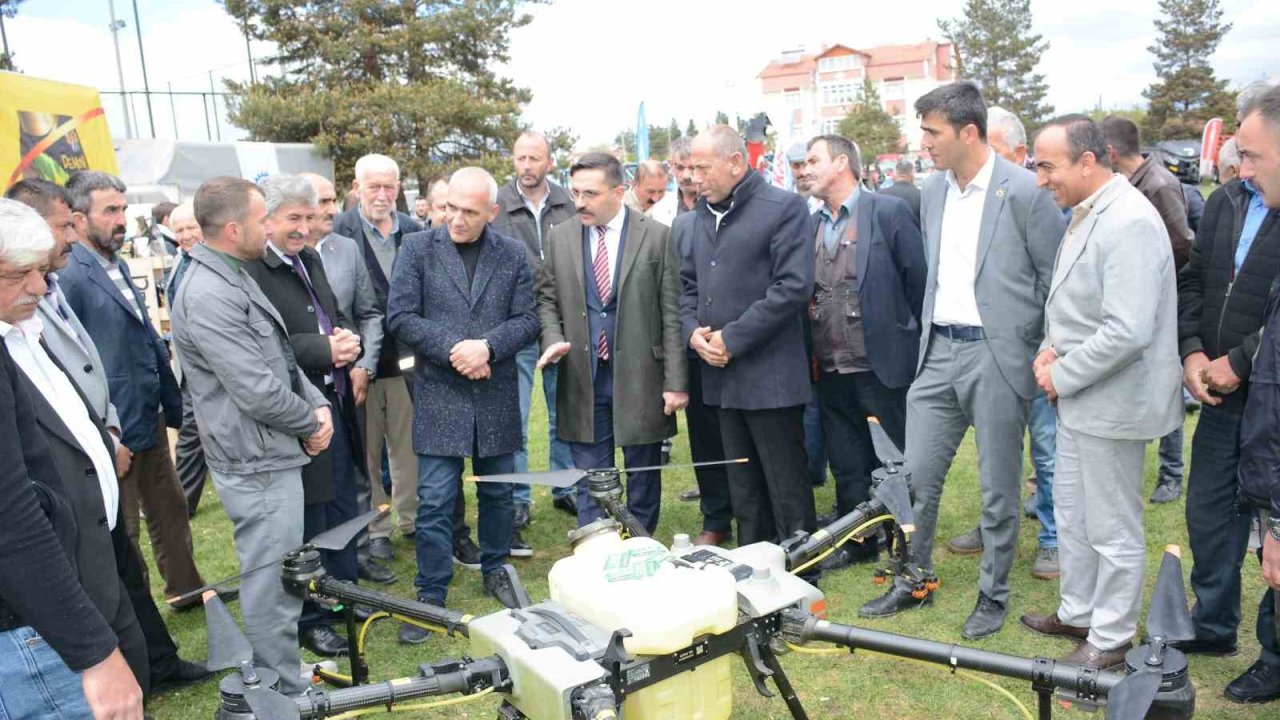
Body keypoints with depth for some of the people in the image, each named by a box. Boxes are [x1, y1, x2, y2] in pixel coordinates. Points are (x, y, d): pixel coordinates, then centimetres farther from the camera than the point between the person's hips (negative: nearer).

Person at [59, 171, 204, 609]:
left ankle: (186, 588, 38)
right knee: (122, 531, 8)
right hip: (115, 432, -8)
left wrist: (174, 406, 11)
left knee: (171, 510, 21)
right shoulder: (68, 277, -18)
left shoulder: (118, 266, 9)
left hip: (150, 420, 8)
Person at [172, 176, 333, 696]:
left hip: (272, 455, 10)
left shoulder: (235, 278, 11)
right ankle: (286, 693, 17)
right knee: (272, 583, 2)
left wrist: (317, 404, 0)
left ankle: (283, 668, 38)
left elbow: (282, 358, 15)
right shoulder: (209, 296, -22)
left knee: (275, 575, 22)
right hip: (257, 463, -10)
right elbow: (258, 392, -24)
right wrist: (310, 424, -8)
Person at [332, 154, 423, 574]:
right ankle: (373, 530, 22)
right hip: (360, 361, -3)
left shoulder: (414, 232, 5)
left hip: (407, 357, 3)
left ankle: (411, 519, 27)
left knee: (408, 446, 13)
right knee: (366, 451, 9)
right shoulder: (338, 232, -6)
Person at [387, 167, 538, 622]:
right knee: (435, 502, 0)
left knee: (497, 493, 15)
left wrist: (487, 346, -17)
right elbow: (402, 317, -5)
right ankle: (431, 595, 14)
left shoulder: (514, 255, 3)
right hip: (439, 394, -2)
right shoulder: (418, 248, -1)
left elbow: (527, 319, 0)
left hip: (496, 396, 2)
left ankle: (495, 570, 35)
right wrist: (452, 350, -15)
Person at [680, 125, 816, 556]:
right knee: (744, 492, 15)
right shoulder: (703, 215, 15)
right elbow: (689, 283, 19)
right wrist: (693, 330, -1)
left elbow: (794, 286, -16)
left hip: (769, 375, -7)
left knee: (787, 491, 2)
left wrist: (732, 338, -16)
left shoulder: (783, 208, -8)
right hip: (721, 375, 7)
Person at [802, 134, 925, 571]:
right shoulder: (811, 226, 10)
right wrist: (811, 354, 7)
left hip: (881, 365, -5)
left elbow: (918, 281, -6)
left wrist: (913, 346, -4)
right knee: (846, 464, 14)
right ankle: (857, 543, 29)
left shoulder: (889, 211, -7)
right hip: (829, 371, 5)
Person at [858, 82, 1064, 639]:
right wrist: (930, 329, 15)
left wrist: (1046, 354, -5)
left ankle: (993, 594, 25)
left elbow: (1057, 277, -7)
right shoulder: (933, 190, 8)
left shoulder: (1024, 191, -11)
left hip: (997, 355, -5)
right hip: (938, 351, 6)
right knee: (916, 475, 8)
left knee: (999, 486, 7)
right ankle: (914, 580, 26)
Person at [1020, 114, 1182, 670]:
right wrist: (1051, 348, 1)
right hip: (1077, 396, 10)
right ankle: (1077, 613, 38)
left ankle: (1110, 639, 23)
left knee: (1113, 530, 6)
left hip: (1112, 401, -9)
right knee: (1071, 515, 21)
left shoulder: (1129, 222, -22)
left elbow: (1128, 331, -28)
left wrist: (1063, 374, -17)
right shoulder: (1084, 214, 8)